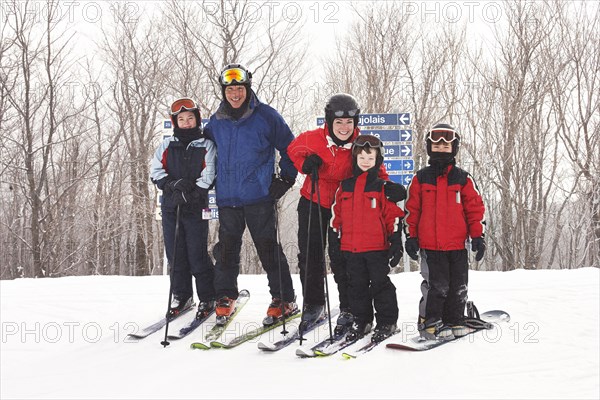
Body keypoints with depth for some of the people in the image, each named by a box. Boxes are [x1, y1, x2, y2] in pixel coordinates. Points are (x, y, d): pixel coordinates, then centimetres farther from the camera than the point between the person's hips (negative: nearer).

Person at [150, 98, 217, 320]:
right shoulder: (167, 145, 11)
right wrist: (173, 184, -12)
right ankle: (181, 296, 18)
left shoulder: (206, 146, 3)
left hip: (196, 208, -3)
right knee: (175, 253, 6)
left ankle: (207, 298, 8)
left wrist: (191, 192, -18)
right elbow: (156, 170, 4)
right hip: (170, 207, 3)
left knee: (197, 254, -5)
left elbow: (208, 177, -5)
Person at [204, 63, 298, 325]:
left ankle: (284, 301, 5)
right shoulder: (216, 122, 10)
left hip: (259, 196, -4)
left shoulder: (266, 116, -2)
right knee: (226, 248, 8)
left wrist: (285, 179, -1)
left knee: (268, 248, -3)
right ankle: (225, 298, 20)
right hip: (227, 197, 4)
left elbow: (289, 148, 5)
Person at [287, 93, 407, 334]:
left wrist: (386, 187, -30)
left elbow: (375, 172, -8)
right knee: (309, 255, 10)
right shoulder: (313, 139, -15)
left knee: (341, 257, -7)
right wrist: (305, 164, -17)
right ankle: (313, 303, 27)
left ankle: (349, 309, 5)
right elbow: (294, 149, 5)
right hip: (312, 203, 2)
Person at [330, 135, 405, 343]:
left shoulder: (383, 187, -2)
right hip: (350, 248, 4)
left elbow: (394, 216, -3)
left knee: (380, 284, 1)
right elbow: (337, 214, 15)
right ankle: (361, 321, 23)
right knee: (357, 285, 11)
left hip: (377, 247, -4)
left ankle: (387, 322, 12)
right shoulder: (345, 186, 9)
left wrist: (396, 243, -7)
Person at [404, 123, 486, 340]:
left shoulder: (463, 178, 6)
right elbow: (411, 209, 8)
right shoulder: (420, 178, 5)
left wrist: (478, 236, 3)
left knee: (458, 286, 8)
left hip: (457, 244, 2)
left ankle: (454, 322, 21)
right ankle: (429, 322, 6)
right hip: (430, 245, -2)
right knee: (437, 286, -5)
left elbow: (475, 208, 7)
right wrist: (411, 237, 5)